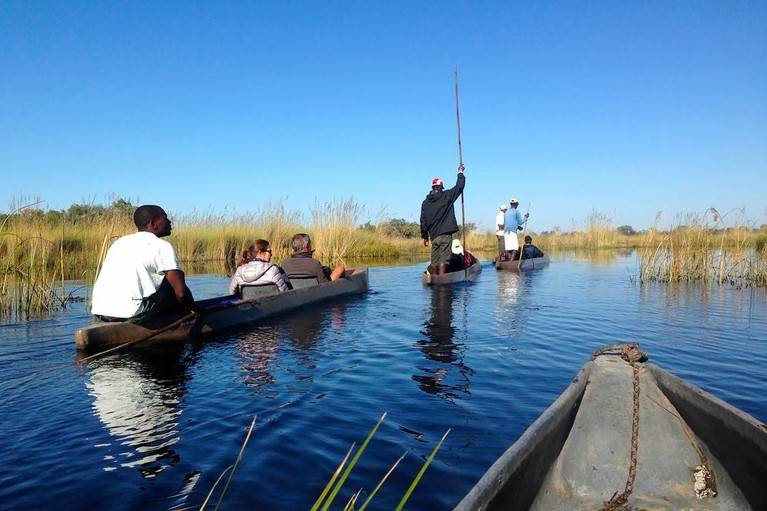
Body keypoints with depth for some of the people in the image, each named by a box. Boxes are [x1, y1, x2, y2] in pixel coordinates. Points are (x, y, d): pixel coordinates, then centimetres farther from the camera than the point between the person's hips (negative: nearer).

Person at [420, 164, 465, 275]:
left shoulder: (425, 202, 8)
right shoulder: (446, 196, -4)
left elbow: (423, 221, 9)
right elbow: (459, 186, 1)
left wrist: (424, 236, 16)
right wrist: (460, 172, 16)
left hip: (433, 235, 4)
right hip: (445, 234, -4)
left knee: (434, 260, 9)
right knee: (443, 259, -6)